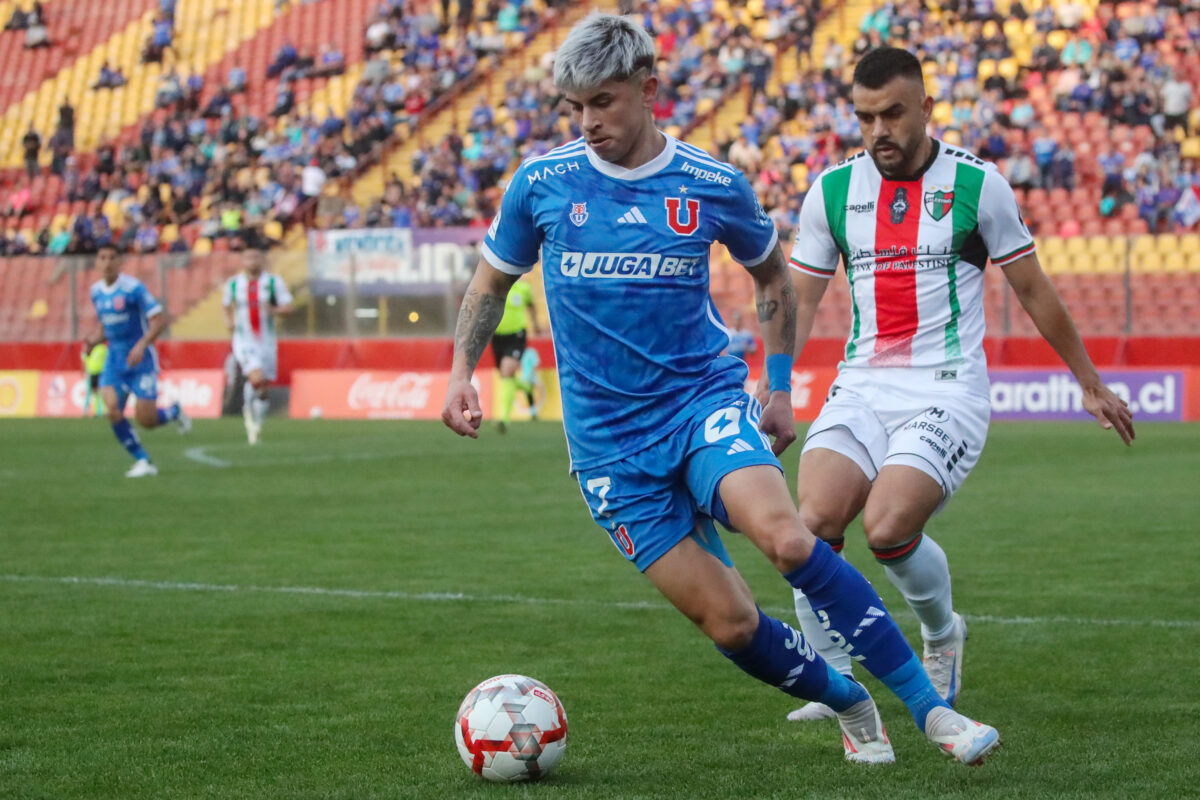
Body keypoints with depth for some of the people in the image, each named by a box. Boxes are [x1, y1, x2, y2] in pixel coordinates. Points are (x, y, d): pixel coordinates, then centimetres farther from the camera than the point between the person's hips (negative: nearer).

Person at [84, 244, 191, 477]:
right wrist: (93, 340, 0)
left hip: (140, 359, -5)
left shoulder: (133, 288, -14)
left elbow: (160, 319, -15)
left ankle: (174, 412, 27)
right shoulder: (96, 291, 7)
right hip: (114, 359, 5)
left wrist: (142, 345, -27)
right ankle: (143, 462, 0)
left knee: (145, 420, -9)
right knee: (113, 411, -13)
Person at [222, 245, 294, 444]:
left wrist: (273, 310, -25)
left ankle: (256, 423, 29)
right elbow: (227, 304, 20)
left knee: (263, 389, 7)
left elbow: (287, 307, -5)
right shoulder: (233, 283, 2)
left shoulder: (274, 282, -2)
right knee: (256, 379, -24)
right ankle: (249, 409, 6)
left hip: (266, 341, 2)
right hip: (244, 341, -2)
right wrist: (229, 320, 1)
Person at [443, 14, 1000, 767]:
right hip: (610, 443, 1)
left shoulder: (714, 187, -3)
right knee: (730, 623, -8)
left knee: (785, 536, -30)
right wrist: (462, 369, 1)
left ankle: (931, 707, -23)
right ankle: (850, 706, 19)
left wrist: (780, 387, 12)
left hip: (704, 400, -1)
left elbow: (772, 274, 16)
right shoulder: (542, 183, -3)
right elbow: (492, 281, 14)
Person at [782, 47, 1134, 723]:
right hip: (861, 389, 3)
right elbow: (799, 301, 12)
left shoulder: (978, 185, -2)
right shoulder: (832, 190, 6)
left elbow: (1033, 290, 8)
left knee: (888, 527, -24)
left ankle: (943, 634, 9)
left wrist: (1091, 383, 15)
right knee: (812, 524, -20)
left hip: (947, 394, -3)